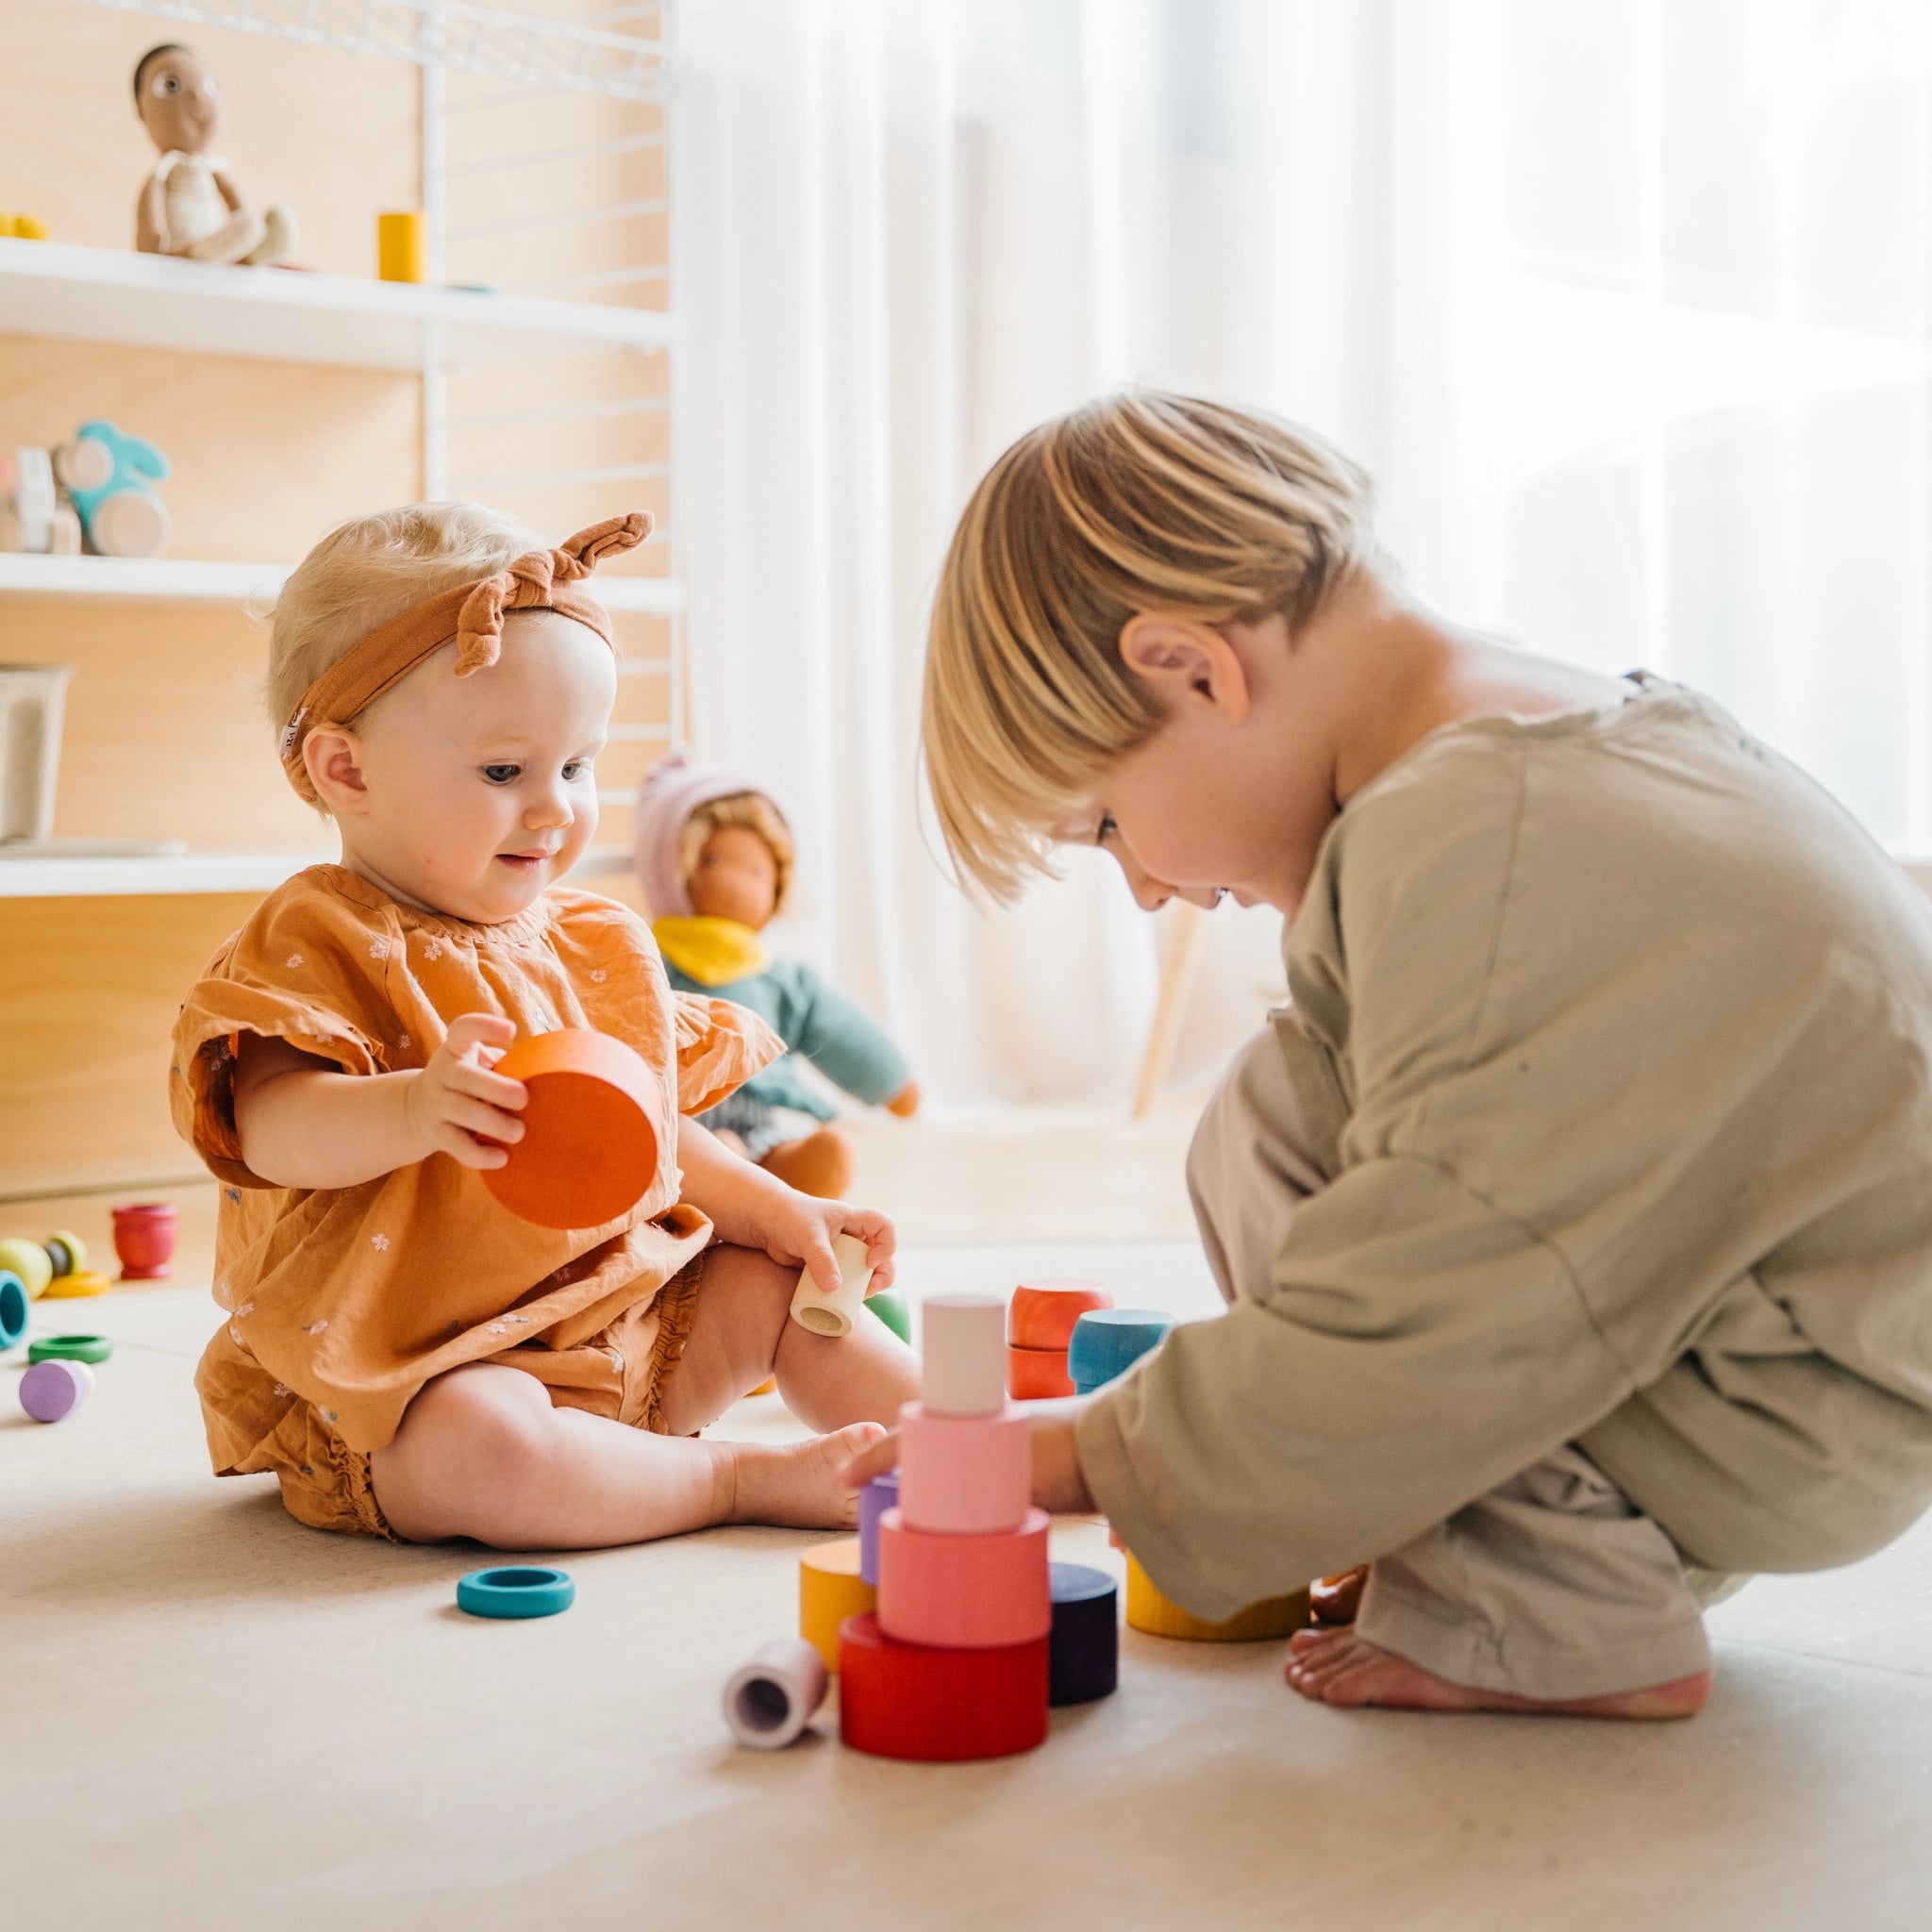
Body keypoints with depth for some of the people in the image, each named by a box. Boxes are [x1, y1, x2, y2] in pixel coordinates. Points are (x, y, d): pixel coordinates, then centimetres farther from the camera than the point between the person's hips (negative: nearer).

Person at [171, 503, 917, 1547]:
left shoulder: (591, 943, 12)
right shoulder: (316, 944, -12)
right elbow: (272, 1128, -30)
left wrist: (773, 1208, 10)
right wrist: (410, 1111, -49)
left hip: (622, 1325, 8)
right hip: (416, 1373, -8)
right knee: (477, 1447, -36)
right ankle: (749, 1476, -21)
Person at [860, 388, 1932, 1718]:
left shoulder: (1478, 847, -27)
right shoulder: (1571, 718, 6)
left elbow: (1415, 1343, -25)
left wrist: (1086, 1457, -12)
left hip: (1792, 1434, -10)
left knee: (1267, 1140, -14)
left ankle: (1571, 1624, -5)